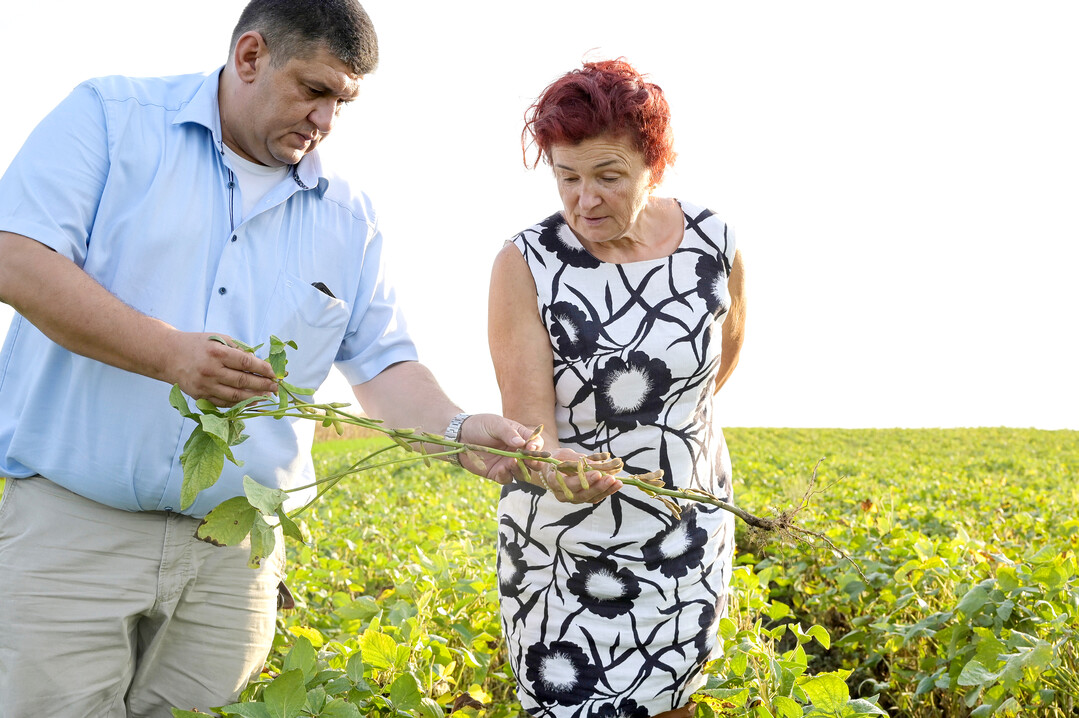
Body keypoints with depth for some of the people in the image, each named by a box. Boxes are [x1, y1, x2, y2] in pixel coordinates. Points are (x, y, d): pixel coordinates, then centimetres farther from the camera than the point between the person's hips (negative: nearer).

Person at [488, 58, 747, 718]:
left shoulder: (715, 246, -5)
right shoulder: (526, 265, -13)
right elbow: (528, 423, -20)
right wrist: (551, 463, -41)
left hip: (687, 535, 2)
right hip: (564, 540, -2)